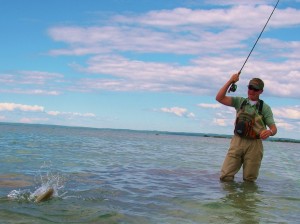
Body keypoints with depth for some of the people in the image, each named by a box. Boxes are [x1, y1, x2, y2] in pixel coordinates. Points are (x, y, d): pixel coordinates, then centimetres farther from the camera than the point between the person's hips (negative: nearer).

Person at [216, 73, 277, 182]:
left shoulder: (265, 108, 4)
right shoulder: (240, 101, 9)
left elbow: (274, 128, -1)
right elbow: (219, 98, 0)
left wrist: (269, 132, -25)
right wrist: (230, 81, -6)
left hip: (254, 145, -1)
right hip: (237, 141, 1)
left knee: (249, 180, 3)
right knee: (225, 176, -7)